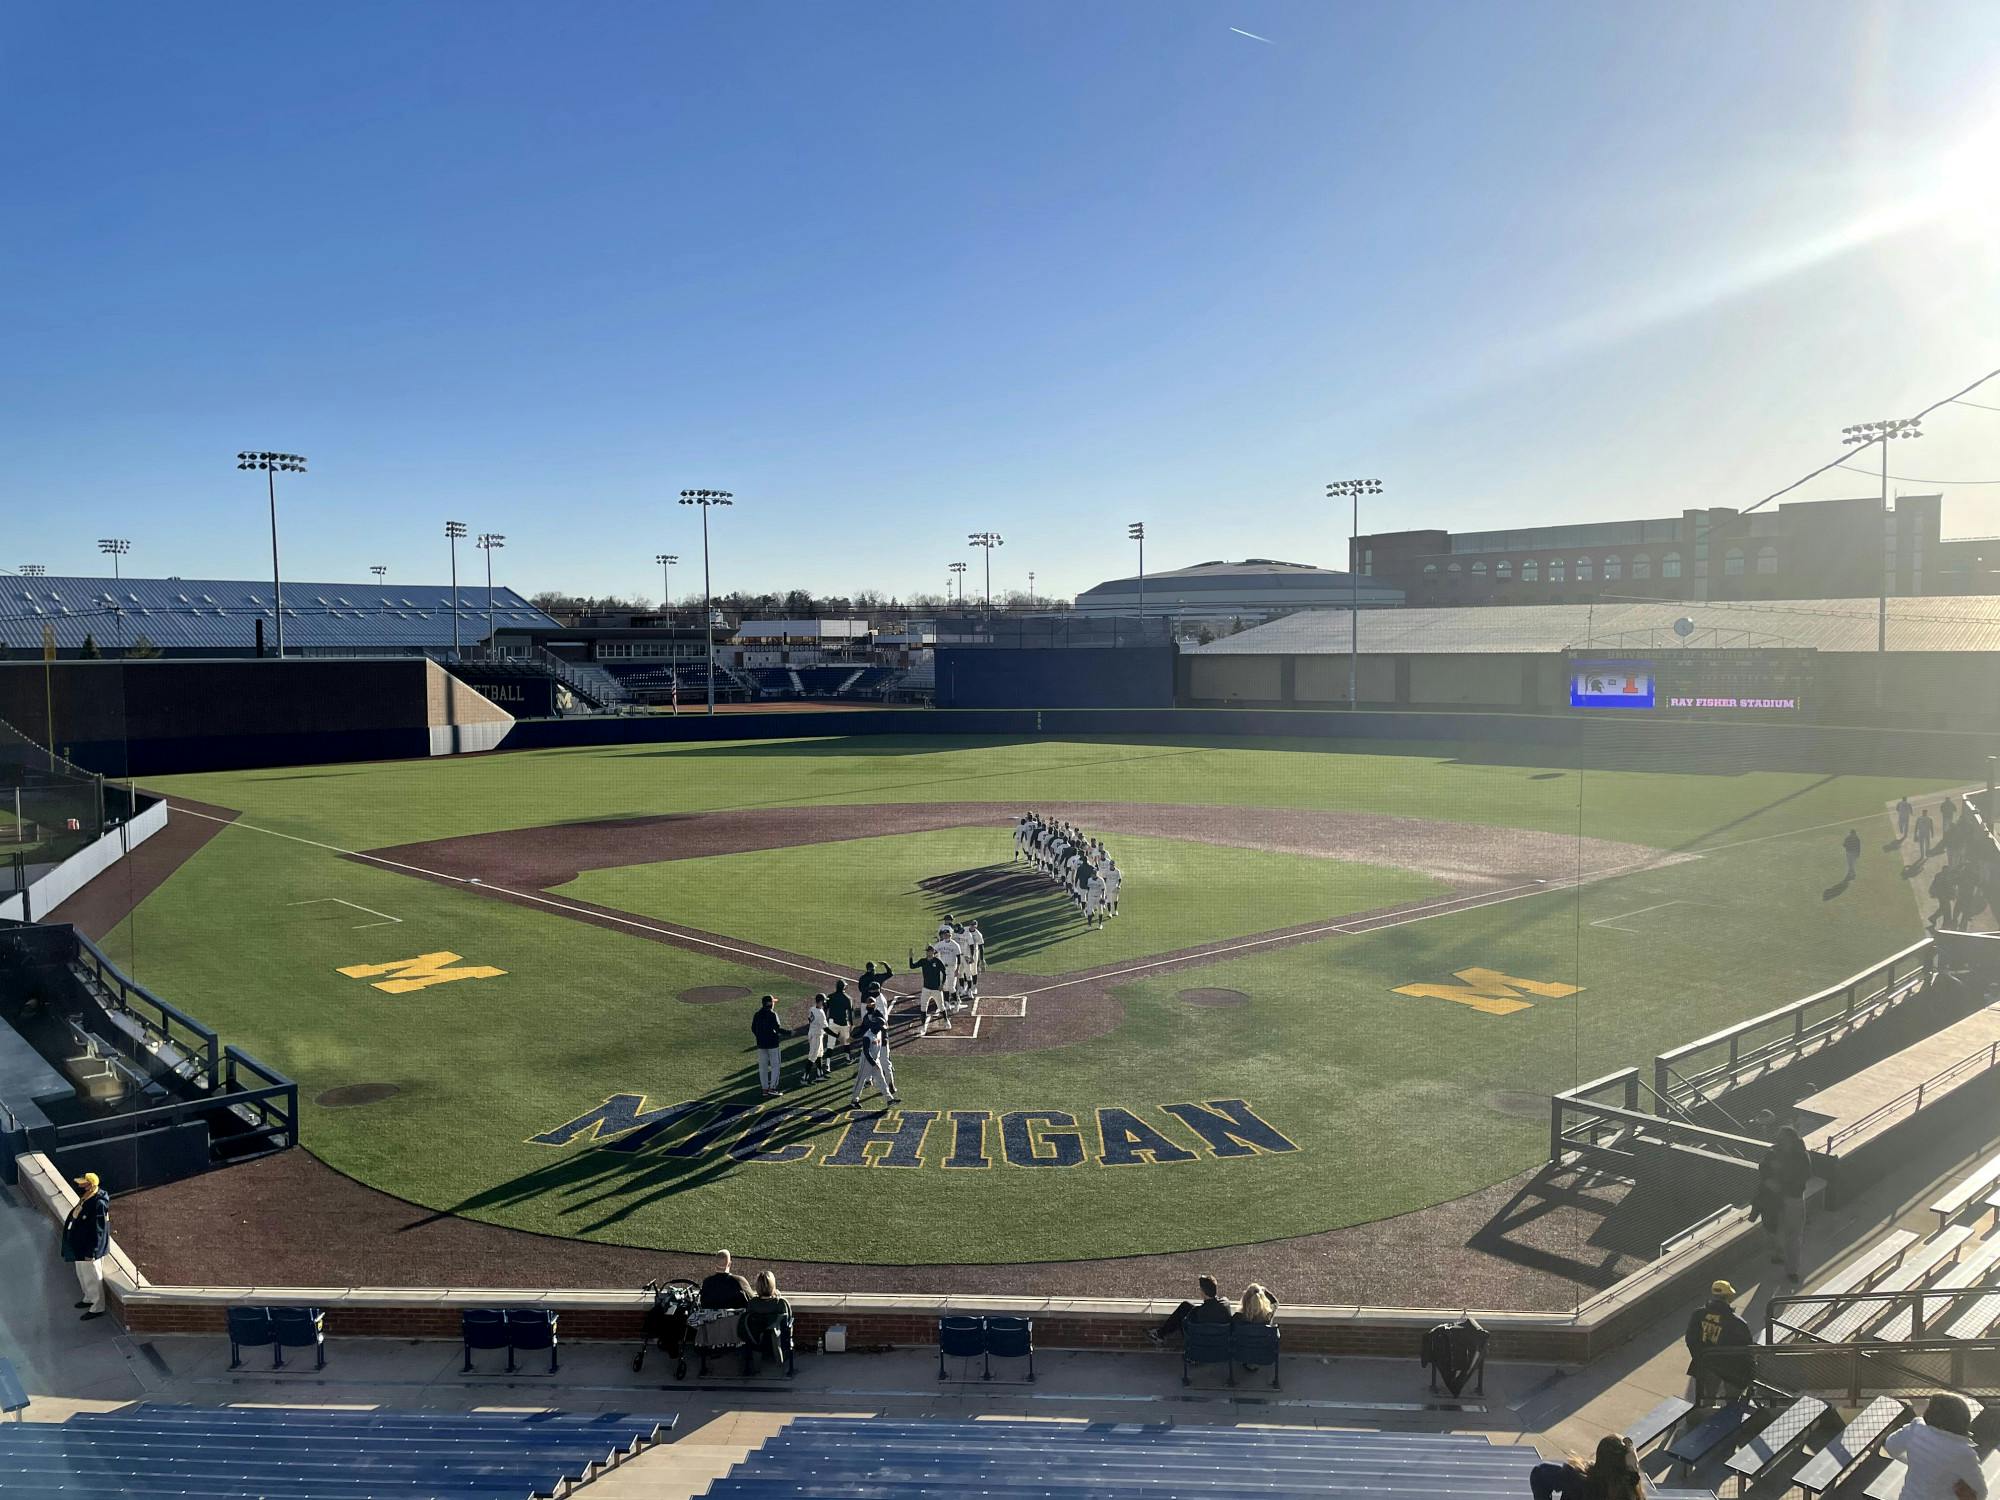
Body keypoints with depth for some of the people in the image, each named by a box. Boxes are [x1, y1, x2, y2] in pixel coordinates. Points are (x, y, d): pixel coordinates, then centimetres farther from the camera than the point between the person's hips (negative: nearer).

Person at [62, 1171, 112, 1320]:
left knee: (93, 1277, 5)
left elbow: (98, 1231, -26)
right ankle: (89, 1299, 46)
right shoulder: (85, 1199, 1)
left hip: (89, 1248, -10)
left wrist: (91, 1253, -22)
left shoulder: (98, 1204, -30)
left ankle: (97, 1308, 20)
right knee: (82, 1274, 26)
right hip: (79, 1245, 10)